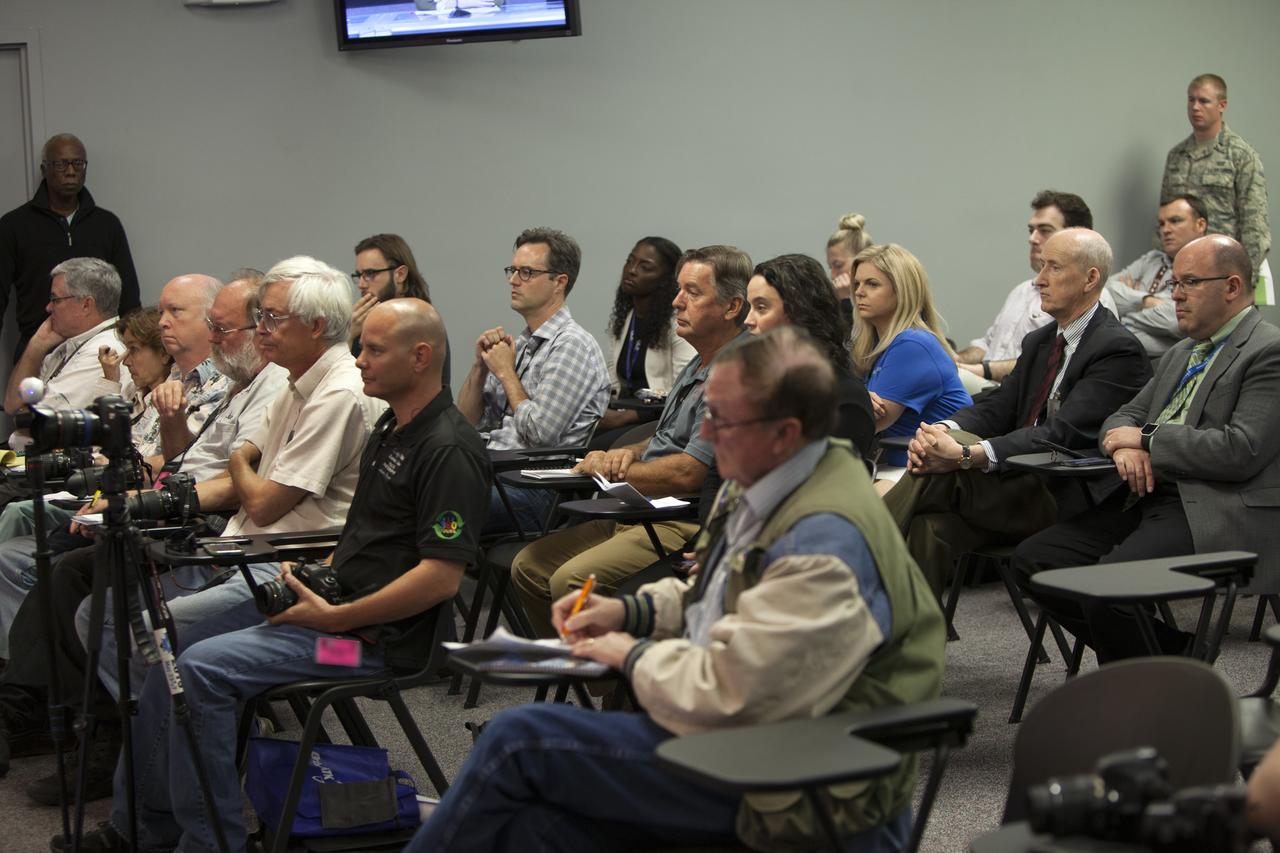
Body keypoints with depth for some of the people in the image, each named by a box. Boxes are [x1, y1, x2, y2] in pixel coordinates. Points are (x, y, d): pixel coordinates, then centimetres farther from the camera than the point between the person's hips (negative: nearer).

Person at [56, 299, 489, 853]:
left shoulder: (449, 450, -18)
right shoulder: (390, 429, 14)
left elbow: (441, 576, -24)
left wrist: (334, 618, -20)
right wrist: (313, 578, 7)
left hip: (379, 636, -10)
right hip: (336, 604, 10)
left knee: (204, 668, -21)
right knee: (172, 654, 6)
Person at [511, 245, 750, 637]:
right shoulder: (697, 368, 18)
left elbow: (687, 473, -21)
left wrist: (611, 471, -6)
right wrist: (629, 453, 4)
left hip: (684, 527, -11)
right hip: (638, 515, 11)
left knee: (573, 580, -26)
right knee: (529, 566, 5)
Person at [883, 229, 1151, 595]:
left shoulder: (1119, 350, -9)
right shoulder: (1039, 341, 20)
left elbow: (1065, 433, -20)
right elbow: (998, 406, 11)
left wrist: (970, 455, -31)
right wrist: (943, 430, -13)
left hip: (1067, 502, -7)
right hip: (1020, 487, 7)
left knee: (939, 475, -28)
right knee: (932, 526, -24)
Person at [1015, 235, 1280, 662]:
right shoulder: (1181, 354, 22)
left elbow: (1242, 450, -18)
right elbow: (1125, 417, 23)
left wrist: (1147, 439, -9)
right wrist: (1123, 444, -3)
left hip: (1217, 519, -9)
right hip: (1148, 499, 9)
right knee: (1033, 558, -6)